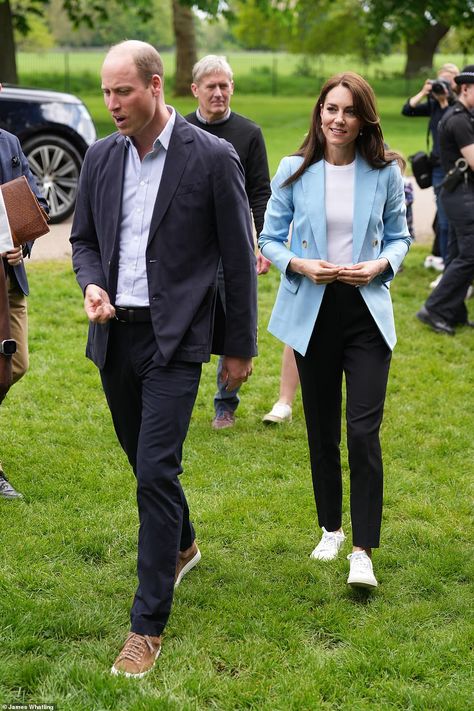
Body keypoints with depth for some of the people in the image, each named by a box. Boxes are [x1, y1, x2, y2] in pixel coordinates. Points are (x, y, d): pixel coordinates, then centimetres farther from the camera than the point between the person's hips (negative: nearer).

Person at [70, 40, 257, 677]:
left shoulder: (213, 158, -9)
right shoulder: (101, 157, 6)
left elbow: (238, 260, -4)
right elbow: (83, 238, 16)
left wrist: (240, 348, 0)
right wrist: (92, 285, -7)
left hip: (174, 337, -5)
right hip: (115, 335, 6)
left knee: (156, 470, -10)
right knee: (145, 459, 18)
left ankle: (148, 624, 0)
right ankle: (182, 545, 46)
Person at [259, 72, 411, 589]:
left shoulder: (384, 172, 0)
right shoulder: (294, 171, 0)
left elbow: (400, 235, 10)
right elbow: (269, 239, 5)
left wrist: (381, 265, -11)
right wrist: (300, 265, -14)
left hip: (367, 313, -1)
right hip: (312, 313, 1)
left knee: (363, 430, -9)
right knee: (321, 430, 11)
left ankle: (363, 552, -2)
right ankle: (330, 529, 31)